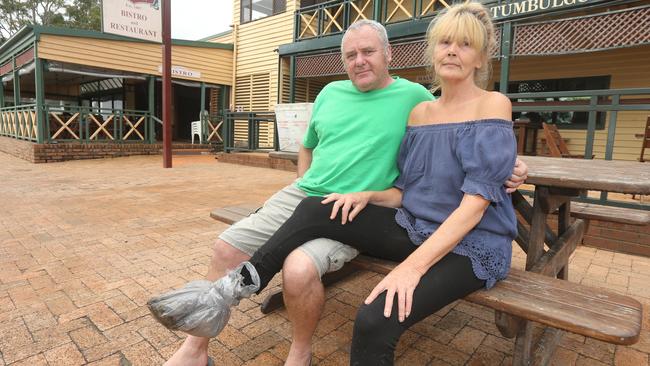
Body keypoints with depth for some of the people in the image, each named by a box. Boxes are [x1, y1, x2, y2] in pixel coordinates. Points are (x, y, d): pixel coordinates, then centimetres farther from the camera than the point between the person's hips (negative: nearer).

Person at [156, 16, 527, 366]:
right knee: (227, 247, -4)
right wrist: (305, 187, 14)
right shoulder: (330, 93, 15)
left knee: (299, 270, -33)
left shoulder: (414, 97, 1)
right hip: (301, 194, 6)